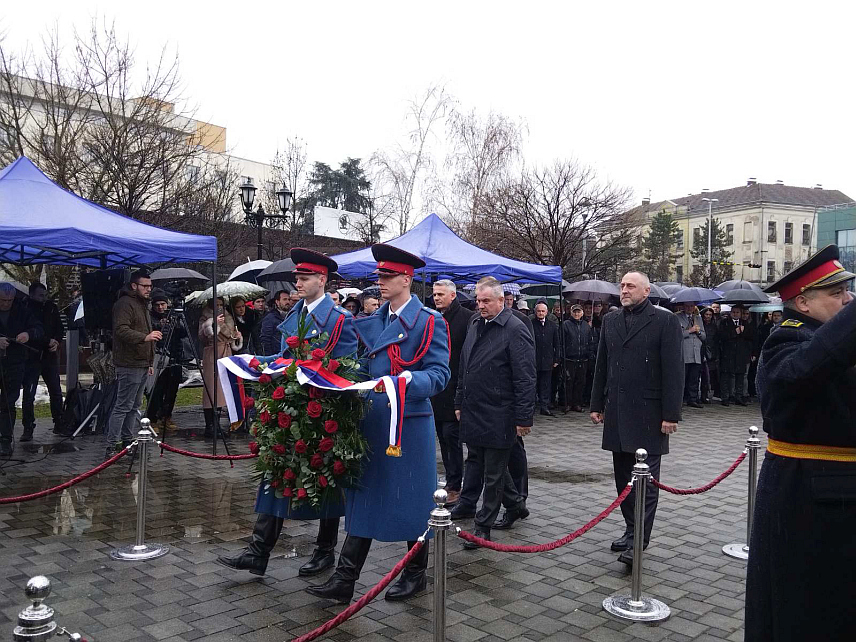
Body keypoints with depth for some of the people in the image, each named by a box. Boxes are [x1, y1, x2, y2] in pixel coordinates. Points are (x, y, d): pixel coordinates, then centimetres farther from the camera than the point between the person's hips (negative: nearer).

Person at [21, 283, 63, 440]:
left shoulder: (52, 308, 5)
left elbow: (60, 329, 12)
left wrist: (56, 341, -8)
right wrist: (48, 341, -20)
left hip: (50, 356, 4)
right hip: (31, 358, -4)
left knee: (56, 392, 10)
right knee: (28, 394, -3)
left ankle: (59, 423, 21)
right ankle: (28, 428, 4)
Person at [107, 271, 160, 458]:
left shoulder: (143, 304, 22)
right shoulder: (125, 304, -11)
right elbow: (121, 330, -25)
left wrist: (150, 362, 28)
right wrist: (145, 337, -38)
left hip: (141, 364, 10)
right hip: (129, 365, -10)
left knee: (134, 406, 15)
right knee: (123, 406, -9)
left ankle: (128, 442, 23)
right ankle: (111, 446, -5)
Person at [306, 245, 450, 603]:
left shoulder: (428, 322, -9)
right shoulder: (373, 322, 12)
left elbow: (439, 375, -15)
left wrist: (407, 381, -31)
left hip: (409, 424, -6)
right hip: (373, 422, 7)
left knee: (412, 500, 7)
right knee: (362, 497, 9)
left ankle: (416, 574, 27)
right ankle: (344, 581, 15)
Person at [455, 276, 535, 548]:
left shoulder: (515, 330, -13)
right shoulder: (475, 324, 11)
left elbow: (525, 378, -16)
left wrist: (523, 418, -17)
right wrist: (460, 402, 19)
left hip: (499, 416, -8)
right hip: (473, 412, 8)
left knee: (493, 473, 4)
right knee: (483, 463, 20)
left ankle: (483, 526, 16)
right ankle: (515, 504, 40)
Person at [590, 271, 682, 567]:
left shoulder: (665, 321, -6)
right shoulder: (610, 320, 11)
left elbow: (673, 370, -9)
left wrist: (670, 414, -12)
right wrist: (597, 404, 12)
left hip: (648, 413, -6)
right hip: (617, 412, 6)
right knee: (624, 476, 13)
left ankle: (639, 539, 1)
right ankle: (631, 529, 25)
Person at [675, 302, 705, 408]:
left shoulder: (698, 318, 20)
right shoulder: (677, 318, 2)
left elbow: (704, 336, 20)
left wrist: (698, 331, 0)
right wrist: (690, 331, -11)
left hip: (696, 355, 5)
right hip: (683, 355, -5)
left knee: (694, 379, 4)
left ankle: (693, 399, 9)